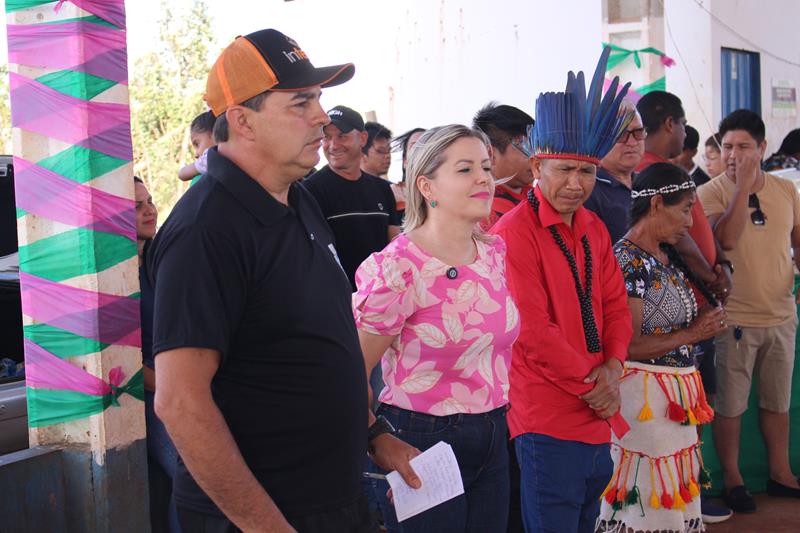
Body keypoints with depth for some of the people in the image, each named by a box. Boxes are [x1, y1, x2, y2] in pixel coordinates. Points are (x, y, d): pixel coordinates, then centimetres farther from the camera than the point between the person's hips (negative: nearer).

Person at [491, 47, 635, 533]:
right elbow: (533, 329, -18)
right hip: (547, 417, -8)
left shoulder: (593, 228, 11)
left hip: (597, 412, 8)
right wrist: (589, 384, -13)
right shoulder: (515, 232, -14)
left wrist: (613, 367, -5)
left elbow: (615, 304, 12)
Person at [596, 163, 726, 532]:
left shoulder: (669, 256, 10)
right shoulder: (627, 261, -17)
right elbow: (626, 346, -21)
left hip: (678, 394, 9)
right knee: (647, 502, -1)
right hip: (644, 394, -9)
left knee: (676, 497, 14)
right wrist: (692, 334, -13)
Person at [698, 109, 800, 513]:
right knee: (731, 404, 4)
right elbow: (727, 238, -26)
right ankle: (732, 478, 19)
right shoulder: (711, 192, -10)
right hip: (735, 317, -5)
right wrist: (743, 184, -25)